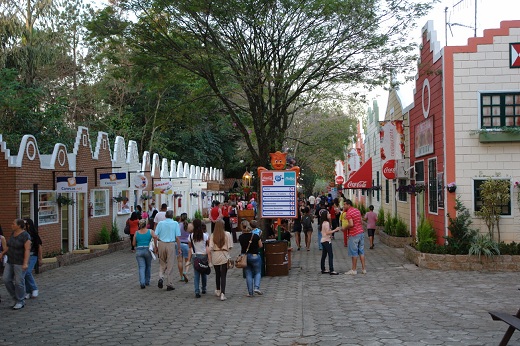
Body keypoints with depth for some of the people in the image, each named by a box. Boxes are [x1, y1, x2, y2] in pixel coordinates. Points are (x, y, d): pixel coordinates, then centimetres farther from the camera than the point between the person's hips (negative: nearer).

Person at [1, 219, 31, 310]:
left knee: (19, 282, -5)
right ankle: (17, 297, 16)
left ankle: (20, 302, 10)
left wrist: (25, 263, -30)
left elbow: (27, 250, -23)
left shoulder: (25, 236, -18)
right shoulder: (14, 233, 6)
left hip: (20, 262, -8)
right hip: (11, 261, 8)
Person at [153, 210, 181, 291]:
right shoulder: (175, 223, -1)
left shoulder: (160, 223, 2)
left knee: (162, 264, 19)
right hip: (171, 245, -1)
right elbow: (177, 237, -5)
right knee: (170, 265, 6)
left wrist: (156, 247, 9)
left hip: (161, 244, 2)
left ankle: (161, 278, -4)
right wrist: (179, 248, 2)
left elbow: (155, 236, -1)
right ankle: (169, 285, 10)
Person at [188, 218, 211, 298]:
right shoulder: (205, 236, -6)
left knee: (196, 274, 2)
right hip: (204, 256, 0)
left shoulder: (191, 236, -5)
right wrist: (210, 259, 0)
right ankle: (204, 289, 31)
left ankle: (197, 291, -7)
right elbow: (208, 248, -4)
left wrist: (189, 260, 1)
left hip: (195, 256, 0)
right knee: (204, 273, 18)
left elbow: (190, 249, -3)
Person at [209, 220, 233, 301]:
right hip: (224, 256, -2)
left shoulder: (212, 235, -6)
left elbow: (211, 248, -8)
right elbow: (230, 246, -7)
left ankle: (218, 291, 35)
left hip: (215, 256, 2)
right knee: (223, 275, 1)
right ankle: (222, 293, -9)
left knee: (217, 274, 20)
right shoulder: (227, 234, -8)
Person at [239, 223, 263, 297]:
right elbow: (260, 245, -2)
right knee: (257, 273, 13)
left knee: (248, 274, 9)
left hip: (244, 257, 2)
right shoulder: (255, 236, -11)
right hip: (255, 256, -2)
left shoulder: (241, 237, -4)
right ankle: (256, 287, -6)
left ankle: (250, 292, 8)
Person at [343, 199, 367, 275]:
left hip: (354, 235, -8)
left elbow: (351, 224, -24)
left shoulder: (348, 213, -14)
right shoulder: (357, 210, 12)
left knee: (354, 253, 0)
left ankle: (354, 270, 5)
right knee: (361, 252, 12)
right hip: (361, 232, 8)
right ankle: (363, 269, 14)